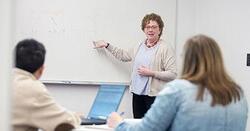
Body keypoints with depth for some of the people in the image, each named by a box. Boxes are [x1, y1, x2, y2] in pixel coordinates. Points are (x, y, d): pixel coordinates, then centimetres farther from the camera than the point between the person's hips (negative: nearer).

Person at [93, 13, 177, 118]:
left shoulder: (165, 48, -7)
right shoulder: (139, 46, 15)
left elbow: (172, 74, -12)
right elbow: (124, 55, 31)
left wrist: (151, 73, -16)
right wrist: (106, 45, 30)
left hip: (154, 95, -7)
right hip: (137, 94, 7)